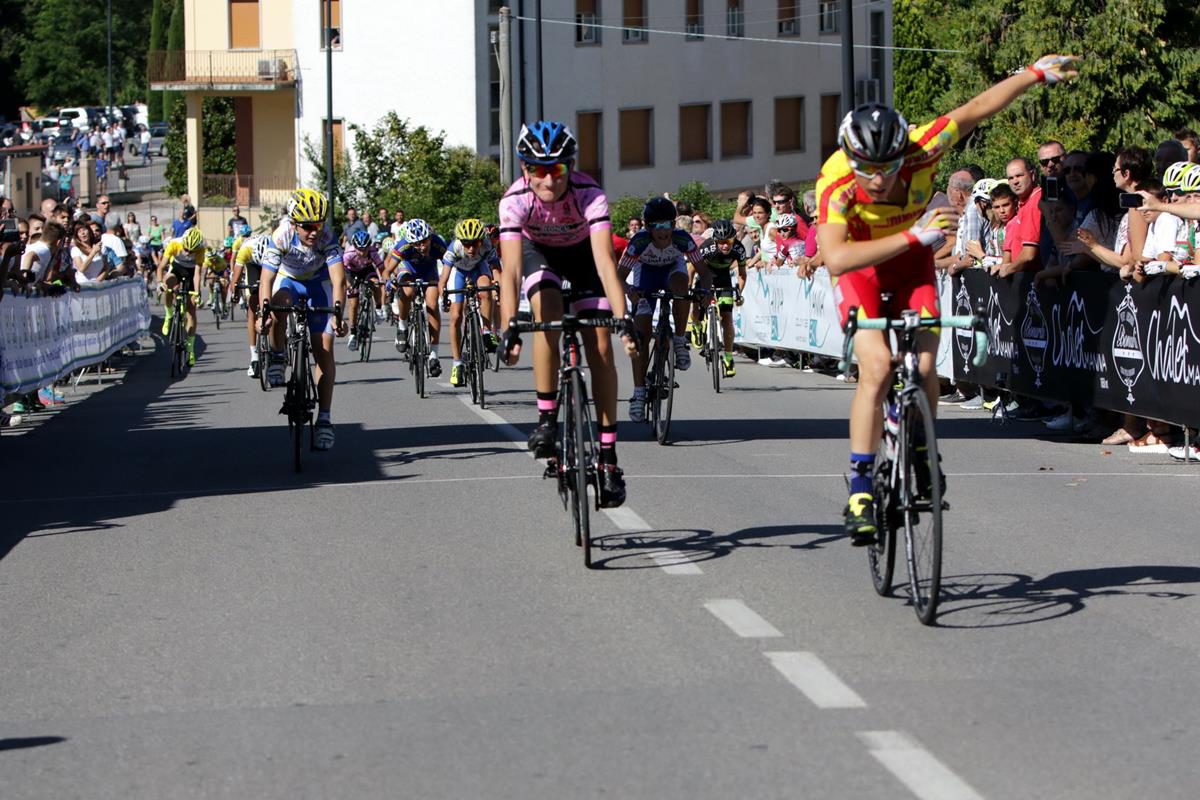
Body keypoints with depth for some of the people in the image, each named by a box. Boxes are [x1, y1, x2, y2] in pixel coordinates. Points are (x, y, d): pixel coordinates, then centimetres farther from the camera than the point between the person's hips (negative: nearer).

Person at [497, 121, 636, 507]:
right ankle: (546, 418, -18)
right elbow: (511, 268, -40)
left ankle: (608, 456, -7)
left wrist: (624, 319, -53)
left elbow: (605, 262, -42)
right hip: (538, 250, 0)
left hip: (582, 251, 0)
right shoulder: (515, 200, -33)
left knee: (600, 347, -10)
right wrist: (510, 327, -51)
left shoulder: (589, 194, -35)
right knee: (547, 314, -30)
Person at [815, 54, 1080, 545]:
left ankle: (920, 451, 15)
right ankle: (861, 487, -15)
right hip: (861, 267, -2)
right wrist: (913, 235, -53)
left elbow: (977, 109, -14)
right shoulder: (835, 184, -36)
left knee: (923, 365, -13)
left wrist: (1036, 74, -5)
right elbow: (835, 259, -48)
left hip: (911, 260, 2)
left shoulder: (919, 149, -30)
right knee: (877, 367, -21)